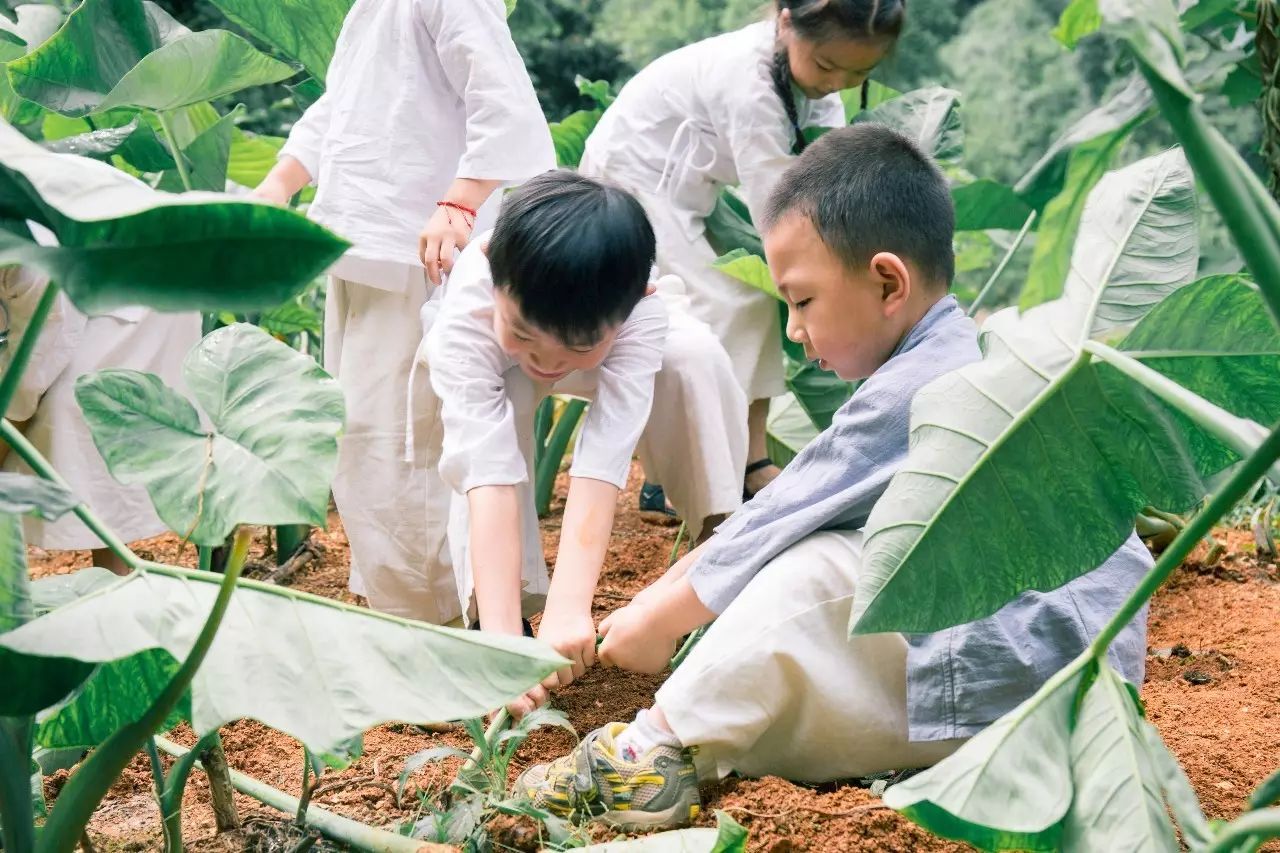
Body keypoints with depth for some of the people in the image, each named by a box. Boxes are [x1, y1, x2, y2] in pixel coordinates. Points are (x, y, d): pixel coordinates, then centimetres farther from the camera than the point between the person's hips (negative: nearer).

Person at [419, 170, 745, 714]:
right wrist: (501, 638, -56)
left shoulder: (640, 310, -41)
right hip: (479, 366, -1)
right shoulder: (467, 318, -42)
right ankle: (480, 615, -27)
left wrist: (568, 607, -56)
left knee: (696, 356, -30)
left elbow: (603, 458, -47)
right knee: (507, 401, -37)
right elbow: (489, 476, -49)